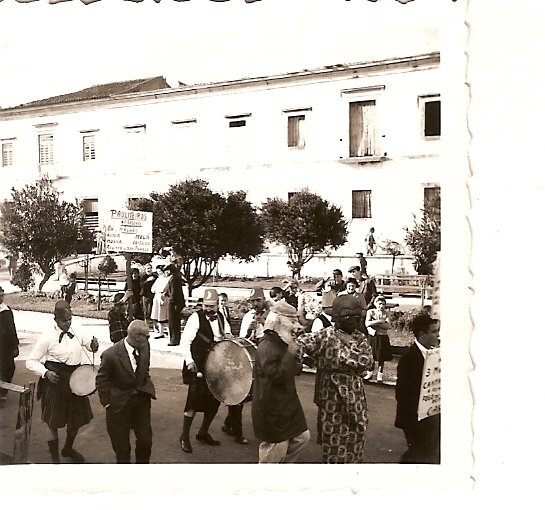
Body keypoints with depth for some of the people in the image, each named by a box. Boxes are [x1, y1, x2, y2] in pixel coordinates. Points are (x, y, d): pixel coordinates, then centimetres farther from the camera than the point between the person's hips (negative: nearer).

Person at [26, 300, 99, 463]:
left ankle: (68, 449, 45)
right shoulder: (48, 336, -15)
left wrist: (93, 346, -12)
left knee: (77, 419, 18)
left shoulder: (77, 329, -5)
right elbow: (31, 361, -8)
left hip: (76, 379, 5)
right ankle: (55, 458, 27)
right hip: (56, 381, -5)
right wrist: (45, 373, -23)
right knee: (54, 423, 7)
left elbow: (88, 344, 11)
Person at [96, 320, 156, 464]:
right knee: (122, 444, 12)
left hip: (142, 399, 4)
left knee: (145, 440, 11)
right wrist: (106, 402, -8)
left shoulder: (144, 347, -8)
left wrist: (147, 386, 3)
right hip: (120, 402, -4)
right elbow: (101, 380, -9)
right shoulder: (111, 354, -23)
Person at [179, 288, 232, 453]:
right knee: (194, 399, -8)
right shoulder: (196, 318, -10)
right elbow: (185, 342, -13)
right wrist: (189, 361, -22)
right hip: (198, 367, -6)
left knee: (215, 400, 10)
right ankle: (184, 436, 7)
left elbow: (226, 335, 23)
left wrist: (228, 335, 0)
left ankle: (203, 433, 27)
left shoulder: (221, 318, 9)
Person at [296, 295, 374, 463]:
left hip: (356, 398, 5)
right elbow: (299, 342, -20)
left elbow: (367, 361, -10)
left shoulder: (359, 338, 4)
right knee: (334, 441, 6)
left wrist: (348, 345, -16)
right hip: (333, 397, -5)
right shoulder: (325, 336, -11)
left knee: (355, 439, 14)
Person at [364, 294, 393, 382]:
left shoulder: (386, 313, 0)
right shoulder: (370, 312, -1)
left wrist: (374, 323, -19)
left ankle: (380, 374, 18)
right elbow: (367, 324, -15)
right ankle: (370, 372, 22)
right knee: (371, 355, 6)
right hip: (372, 336, 0)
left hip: (383, 337, 0)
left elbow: (388, 326, -13)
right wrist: (379, 321, -22)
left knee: (381, 357, 5)